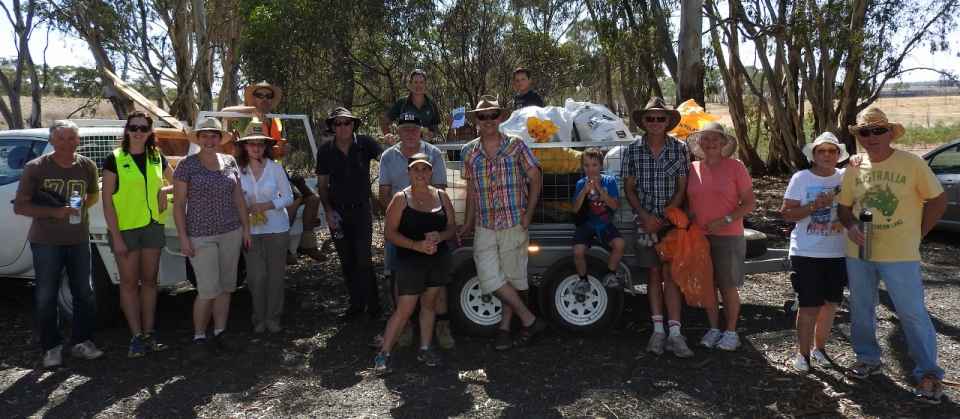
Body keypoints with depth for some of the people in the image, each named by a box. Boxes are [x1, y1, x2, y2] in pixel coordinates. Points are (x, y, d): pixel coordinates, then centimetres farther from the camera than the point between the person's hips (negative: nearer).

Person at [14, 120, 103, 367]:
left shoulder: (87, 167, 0)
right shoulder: (35, 168, -8)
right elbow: (20, 206, -7)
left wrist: (82, 206, -2)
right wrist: (55, 212, -20)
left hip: (79, 240, 3)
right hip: (46, 242, -3)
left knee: (84, 293, 8)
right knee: (46, 297, 3)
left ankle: (82, 342, 23)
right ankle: (51, 348, 15)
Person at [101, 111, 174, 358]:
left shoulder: (157, 158, 6)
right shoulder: (115, 159, -5)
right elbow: (107, 201, -7)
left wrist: (165, 190, -3)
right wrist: (116, 237, -12)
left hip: (153, 226, 4)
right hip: (125, 228, -4)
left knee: (149, 280, 9)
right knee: (129, 282, 3)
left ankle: (148, 334, 17)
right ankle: (137, 337, 9)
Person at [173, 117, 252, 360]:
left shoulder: (230, 162, 8)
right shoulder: (187, 165, -4)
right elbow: (178, 204, -4)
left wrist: (246, 228, 10)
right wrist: (183, 237, -10)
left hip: (231, 233, 4)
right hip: (200, 235, -4)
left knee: (226, 287, 8)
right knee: (208, 290, -8)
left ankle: (220, 333, 21)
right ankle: (199, 338, 8)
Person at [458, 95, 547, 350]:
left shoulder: (516, 145, -1)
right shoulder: (469, 152, 7)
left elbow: (535, 178, 0)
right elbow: (471, 190, 14)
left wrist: (528, 214, -7)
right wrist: (467, 223, 13)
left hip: (514, 224, -2)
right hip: (484, 227, 2)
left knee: (512, 276, 5)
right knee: (490, 277, -6)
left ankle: (504, 327, 20)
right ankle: (529, 320, 8)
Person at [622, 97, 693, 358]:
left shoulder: (679, 149, 0)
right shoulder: (632, 151, 2)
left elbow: (682, 188, -1)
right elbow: (629, 188, 3)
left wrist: (664, 217, -11)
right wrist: (645, 216, -10)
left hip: (672, 222, -1)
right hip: (645, 222, 1)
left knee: (669, 275, -5)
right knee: (654, 274, 7)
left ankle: (674, 333, -5)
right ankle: (658, 330, 12)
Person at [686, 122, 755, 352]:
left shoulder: (735, 167, -4)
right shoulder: (693, 169, 6)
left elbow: (750, 202, -4)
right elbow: (688, 201, 16)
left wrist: (725, 220, -15)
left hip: (728, 236, -3)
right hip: (699, 236, 3)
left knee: (728, 286, 3)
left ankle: (731, 331, 17)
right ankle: (713, 328, 24)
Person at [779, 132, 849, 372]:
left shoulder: (845, 178, 5)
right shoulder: (801, 178, -3)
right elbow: (787, 213, -6)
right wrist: (814, 206, -18)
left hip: (837, 253, 3)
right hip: (806, 253, -3)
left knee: (830, 304, 12)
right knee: (809, 306, -3)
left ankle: (819, 347, 30)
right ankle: (803, 352, 12)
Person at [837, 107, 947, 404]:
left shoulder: (912, 164, -8)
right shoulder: (854, 169, 2)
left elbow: (937, 201, -1)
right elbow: (844, 207, 11)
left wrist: (917, 234, -2)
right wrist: (851, 227, -9)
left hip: (900, 255, -4)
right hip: (859, 253, 4)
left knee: (913, 314, 0)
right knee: (861, 310, 15)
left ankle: (928, 373, 15)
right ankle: (868, 359, 34)